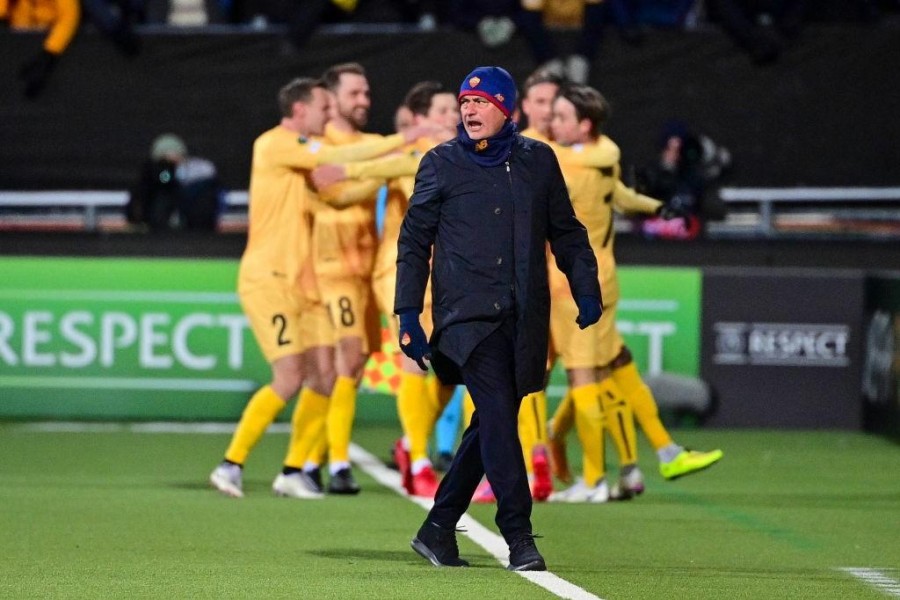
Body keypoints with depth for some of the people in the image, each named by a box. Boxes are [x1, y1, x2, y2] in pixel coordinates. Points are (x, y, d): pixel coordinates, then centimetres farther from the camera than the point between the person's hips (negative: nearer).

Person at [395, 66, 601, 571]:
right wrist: (408, 314, 0)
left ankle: (439, 529, 16)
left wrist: (586, 289, 7)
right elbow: (414, 241, 7)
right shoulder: (441, 164, 4)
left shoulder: (538, 160, 11)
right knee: (497, 416, -15)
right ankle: (519, 536, -16)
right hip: (467, 315, -4)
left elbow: (566, 231, 18)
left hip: (524, 320, 4)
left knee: (494, 423, 6)